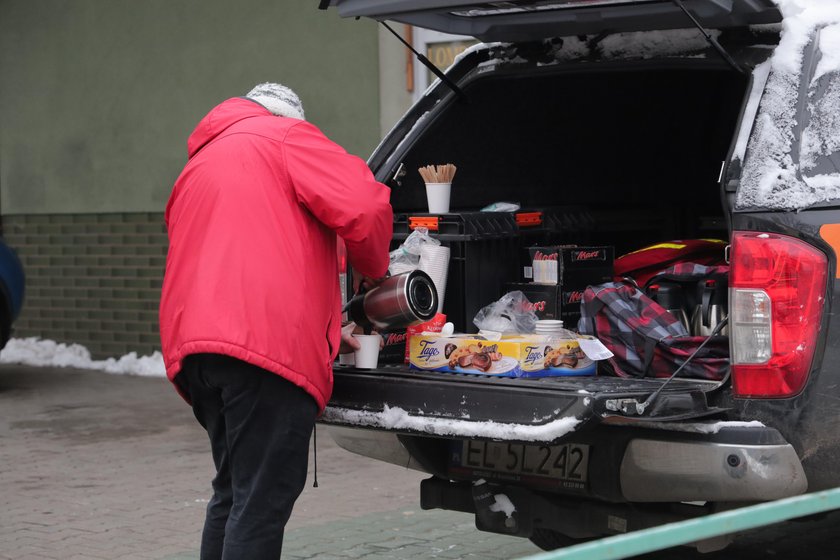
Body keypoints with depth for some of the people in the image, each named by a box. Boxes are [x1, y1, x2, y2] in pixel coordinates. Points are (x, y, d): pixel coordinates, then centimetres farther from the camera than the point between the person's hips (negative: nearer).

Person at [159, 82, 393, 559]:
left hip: (193, 347, 8)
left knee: (235, 491, 18)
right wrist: (373, 270, 12)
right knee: (263, 500, -8)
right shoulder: (286, 136, 7)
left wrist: (328, 331, 31)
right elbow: (363, 207, -8)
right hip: (268, 341, -8)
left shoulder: (199, 166, 31)